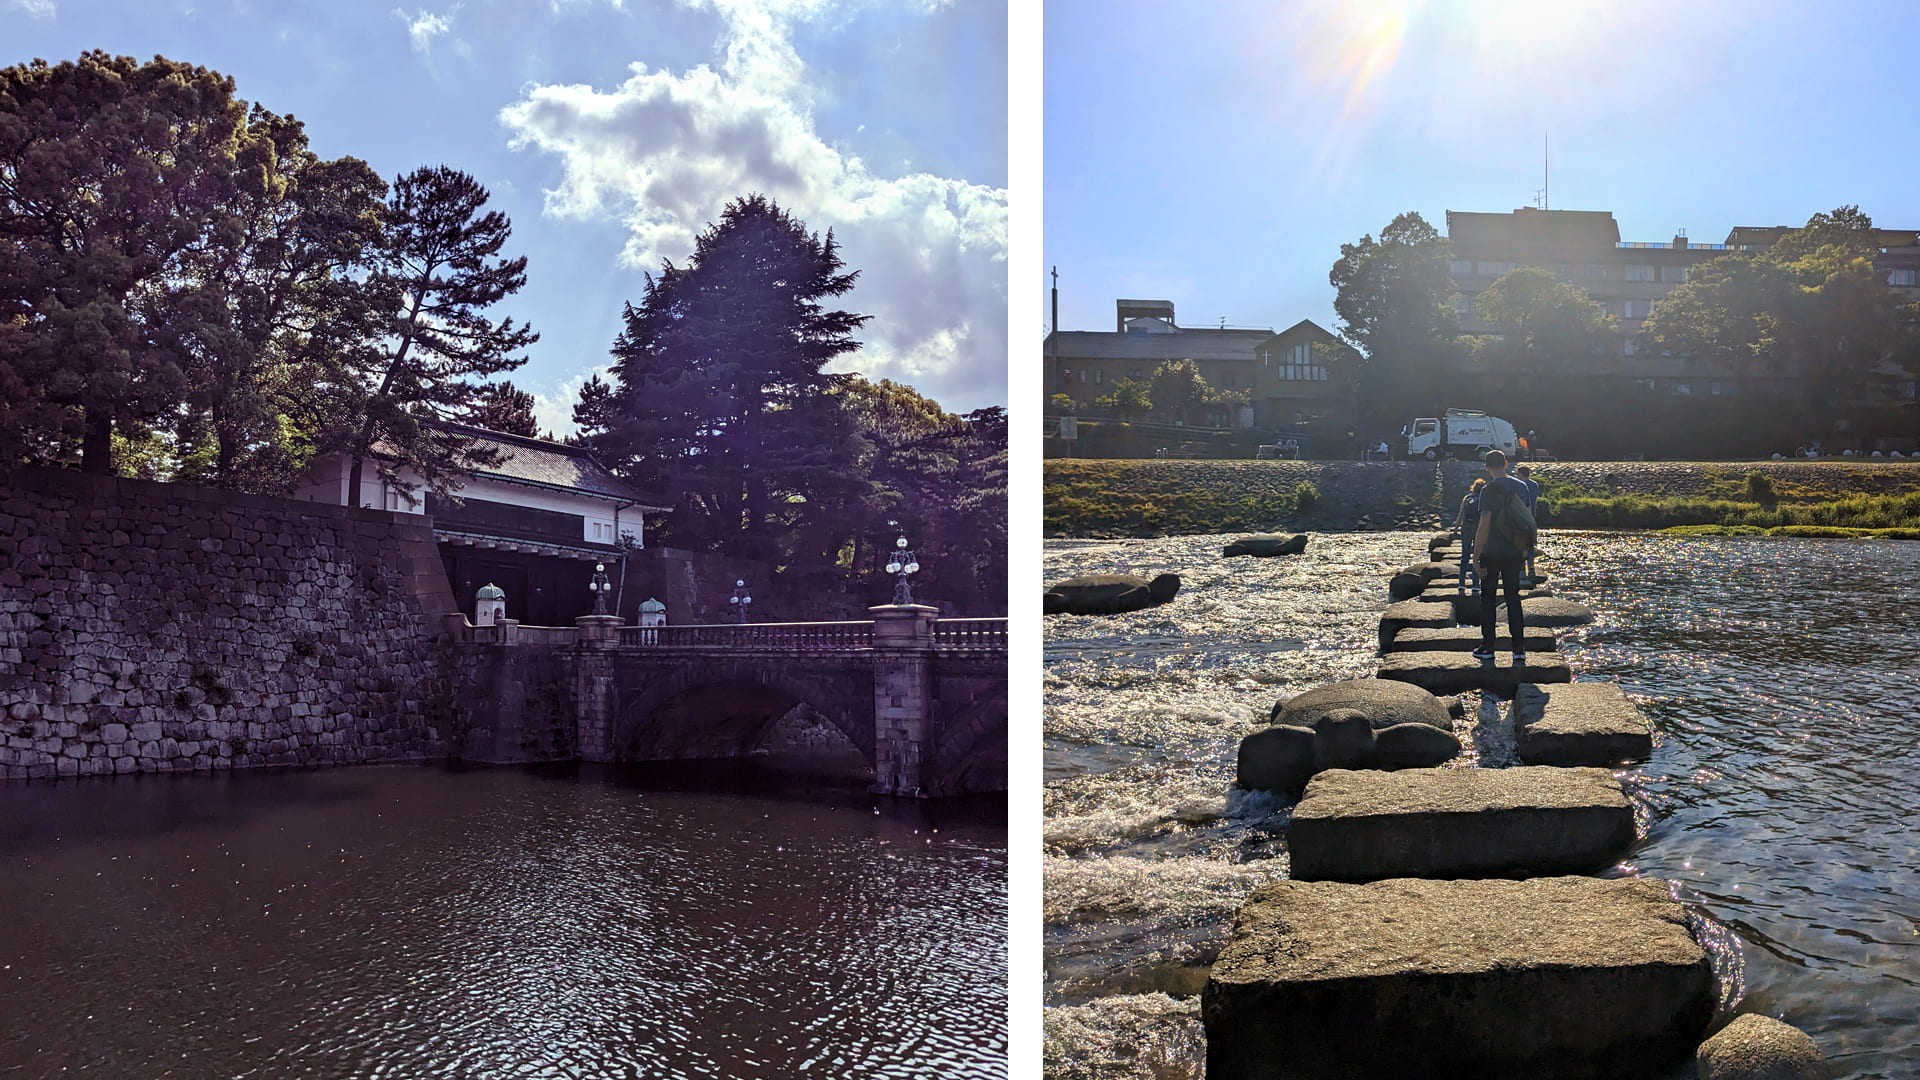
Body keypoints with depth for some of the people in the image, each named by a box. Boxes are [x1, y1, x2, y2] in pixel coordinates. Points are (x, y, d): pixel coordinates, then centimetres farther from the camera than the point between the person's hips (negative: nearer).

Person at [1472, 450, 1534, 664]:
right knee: (1513, 598, 10)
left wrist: (1476, 558, -12)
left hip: (1492, 552, -5)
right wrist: (1524, 552, 20)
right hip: (1514, 552, 5)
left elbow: (1484, 526, -17)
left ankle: (1487, 648, 9)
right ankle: (1519, 649, 6)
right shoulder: (1521, 487, 4)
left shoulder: (1489, 490, -14)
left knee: (1487, 598, 7)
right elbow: (1528, 520, 10)